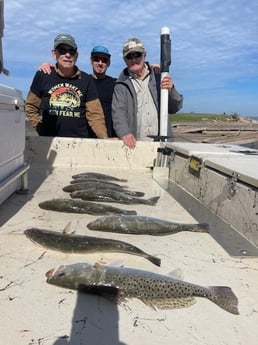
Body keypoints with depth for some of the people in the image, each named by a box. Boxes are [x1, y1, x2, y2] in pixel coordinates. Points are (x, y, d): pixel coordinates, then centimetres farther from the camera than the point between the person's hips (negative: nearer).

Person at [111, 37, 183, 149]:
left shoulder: (158, 77, 13)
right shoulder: (122, 85, 8)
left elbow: (174, 108, 12)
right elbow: (118, 112, -5)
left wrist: (171, 91, -9)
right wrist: (124, 132, -24)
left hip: (161, 141, 1)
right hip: (134, 143, -1)